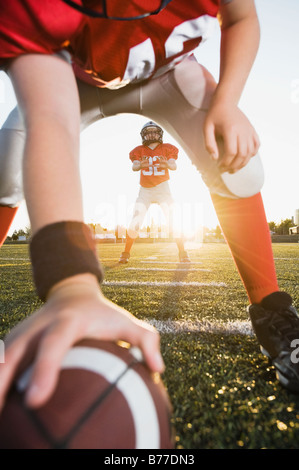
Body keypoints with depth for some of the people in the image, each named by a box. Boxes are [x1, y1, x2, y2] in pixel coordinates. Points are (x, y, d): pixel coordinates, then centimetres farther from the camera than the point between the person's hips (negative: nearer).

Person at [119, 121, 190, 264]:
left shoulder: (167, 149, 2)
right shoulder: (139, 150, 3)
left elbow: (174, 165, -15)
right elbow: (134, 166, -15)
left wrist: (168, 164, -40)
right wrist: (140, 165, -40)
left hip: (162, 188, 0)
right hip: (145, 190, 1)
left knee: (173, 221, -10)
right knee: (135, 222, -8)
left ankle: (182, 253, 0)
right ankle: (126, 253, 6)